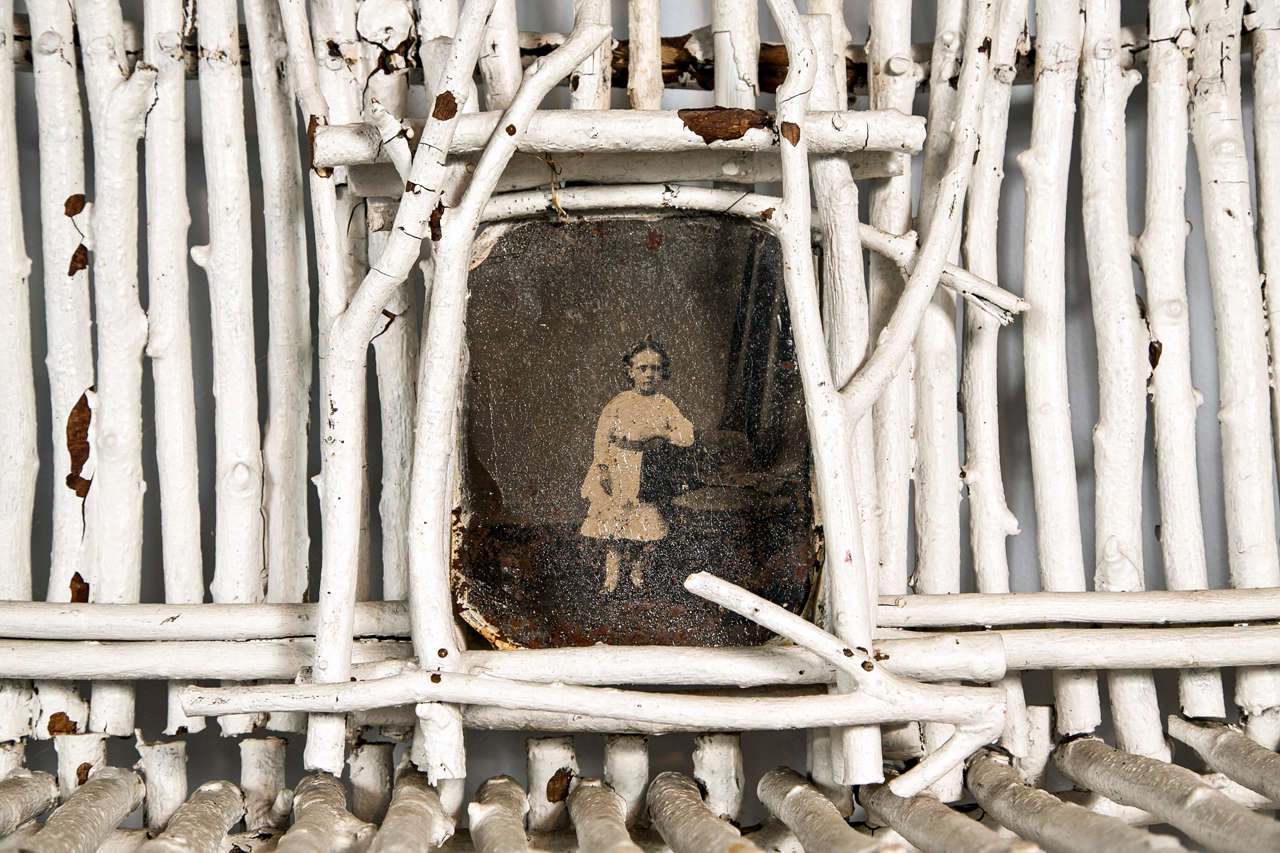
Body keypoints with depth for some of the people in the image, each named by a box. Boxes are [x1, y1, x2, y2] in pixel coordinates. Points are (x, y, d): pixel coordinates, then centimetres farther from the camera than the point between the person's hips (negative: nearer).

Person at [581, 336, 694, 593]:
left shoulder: (665, 405, 8)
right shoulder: (619, 404, 4)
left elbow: (686, 436, 0)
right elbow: (602, 439, 0)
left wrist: (659, 435, -13)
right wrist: (604, 470, -10)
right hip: (619, 473, -1)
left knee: (643, 530, 1)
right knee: (615, 532, -4)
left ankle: (638, 578, 15)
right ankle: (610, 582, 3)